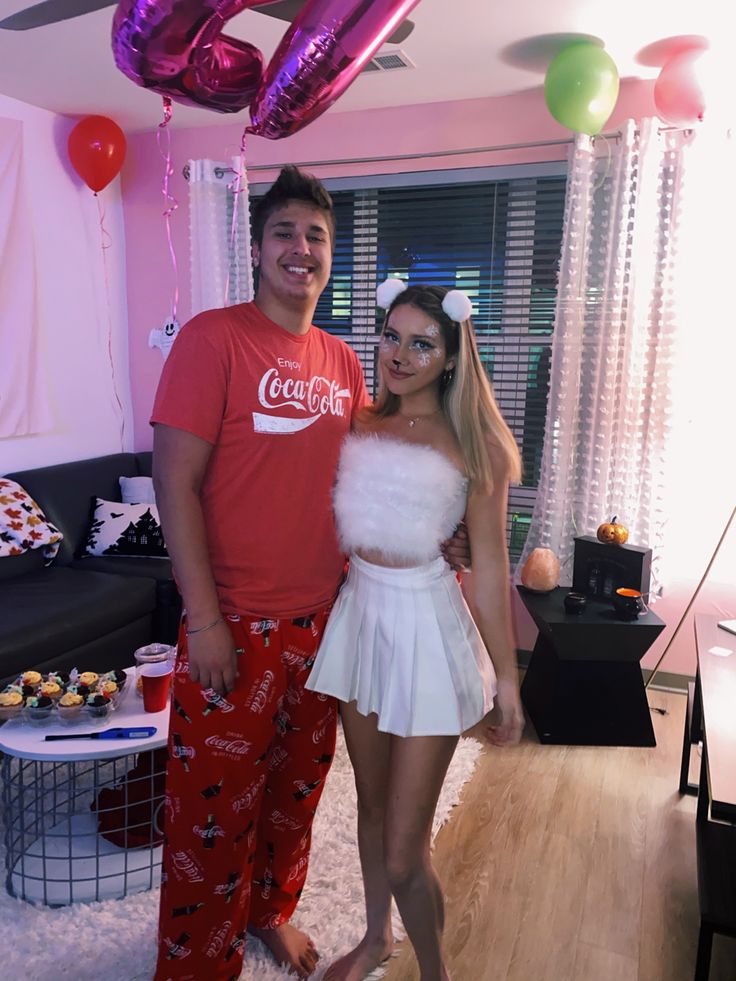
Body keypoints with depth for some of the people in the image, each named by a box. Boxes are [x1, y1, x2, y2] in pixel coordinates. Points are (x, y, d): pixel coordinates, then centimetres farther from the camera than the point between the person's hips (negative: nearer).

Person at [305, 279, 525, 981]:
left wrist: (505, 674, -3)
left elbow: (489, 566, -5)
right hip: (359, 609, 5)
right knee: (371, 802, 23)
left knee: (404, 853, 2)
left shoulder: (472, 445, -7)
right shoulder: (360, 422, 5)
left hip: (426, 623, -4)